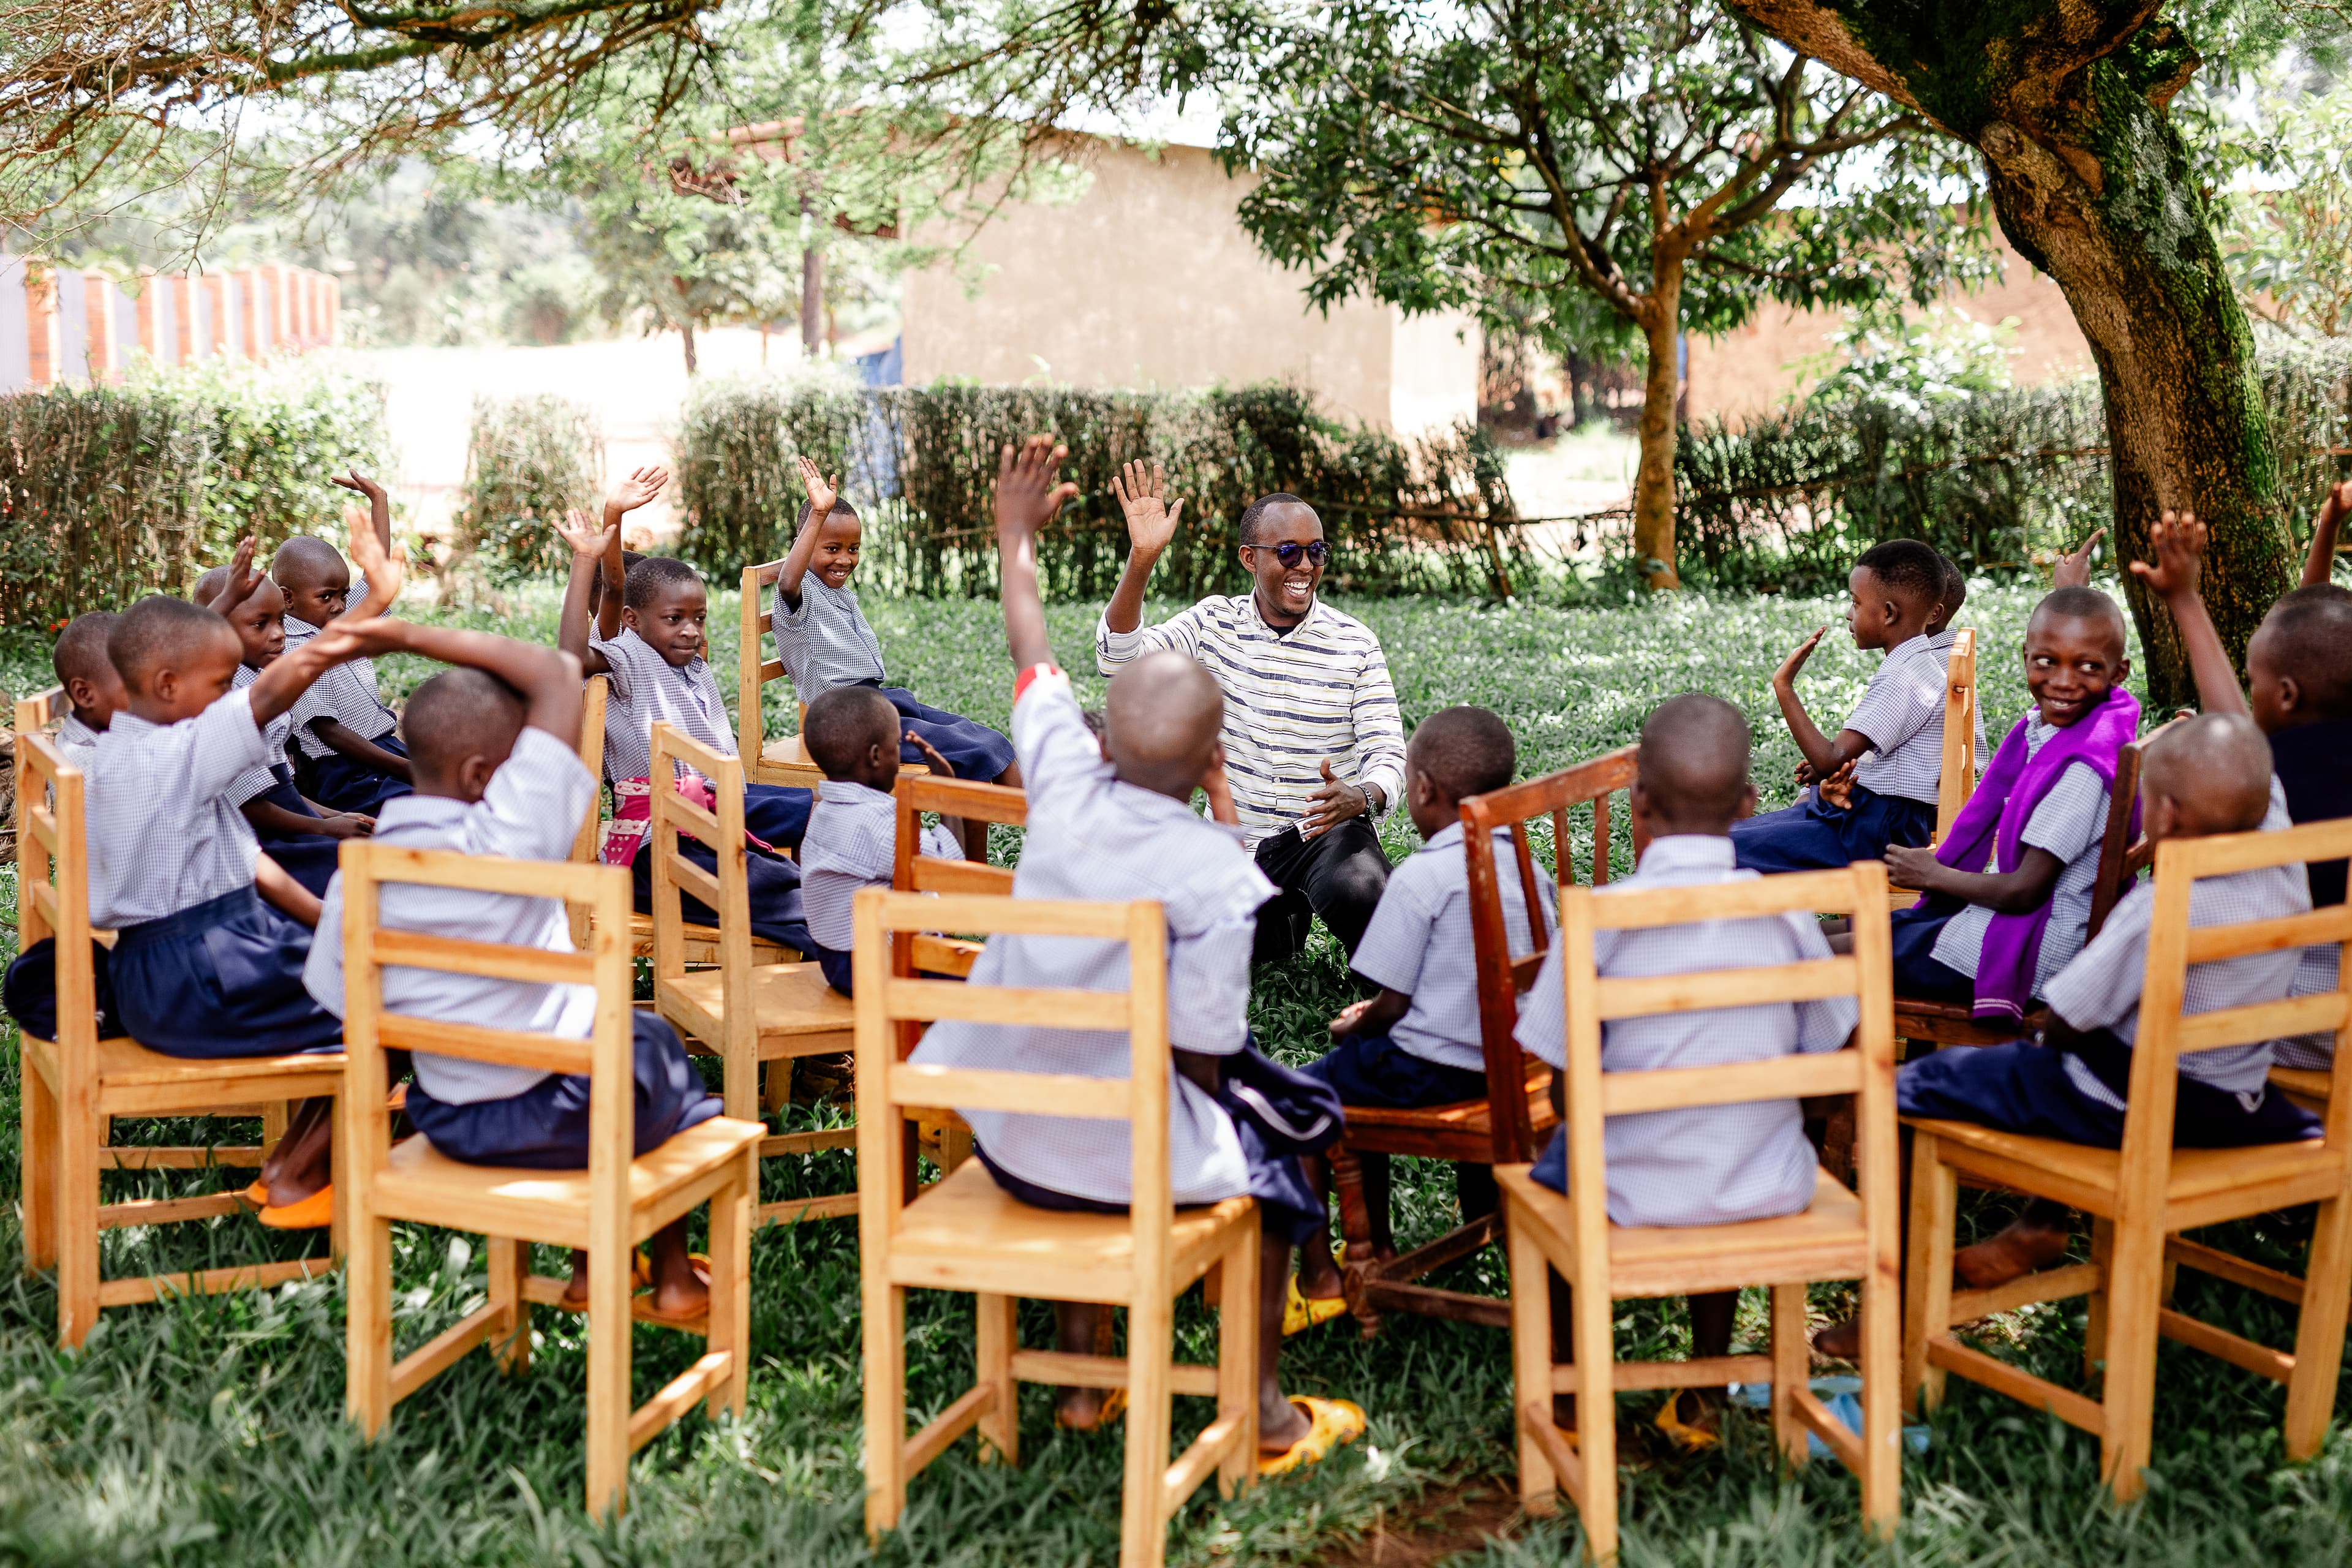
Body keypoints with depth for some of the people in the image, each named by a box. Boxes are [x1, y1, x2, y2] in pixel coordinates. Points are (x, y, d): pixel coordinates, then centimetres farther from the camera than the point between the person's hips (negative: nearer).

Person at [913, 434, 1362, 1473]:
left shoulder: (1065, 787, -10)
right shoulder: (1218, 877, -22)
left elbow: (1032, 657, 8)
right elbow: (1201, 1054, -17)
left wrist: (1017, 535, 23)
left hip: (1007, 1136, 5)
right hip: (1131, 1160, -5)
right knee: (1268, 1152, 23)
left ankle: (1078, 1375, 45)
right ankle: (1261, 1414, 34)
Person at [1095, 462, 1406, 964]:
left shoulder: (1355, 644, -5)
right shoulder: (1215, 622, 0)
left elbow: (1388, 754, -9)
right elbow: (1119, 658, -13)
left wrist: (1360, 798, -33)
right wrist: (1141, 559, -26)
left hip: (1325, 830, -3)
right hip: (1235, 836, 3)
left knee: (1356, 891, -35)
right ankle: (1283, 914, 20)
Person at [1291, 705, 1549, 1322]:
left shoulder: (1420, 877, -18)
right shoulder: (1523, 865, 4)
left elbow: (1392, 1004, -17)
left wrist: (1355, 1026, 8)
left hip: (1430, 1066, -9)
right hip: (1507, 1060, 9)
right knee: (1358, 1078, 29)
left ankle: (1320, 1280, 8)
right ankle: (1376, 1248, 38)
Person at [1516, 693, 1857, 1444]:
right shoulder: (1784, 909, -6)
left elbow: (1569, 1085, -10)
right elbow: (1827, 1053, 2)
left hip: (1638, 1193, -3)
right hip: (1771, 1189, 3)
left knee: (1553, 1163, 29)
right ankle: (1705, 1397, 44)